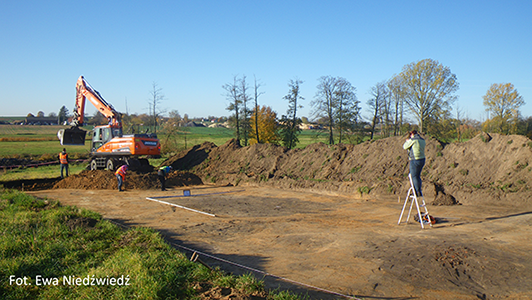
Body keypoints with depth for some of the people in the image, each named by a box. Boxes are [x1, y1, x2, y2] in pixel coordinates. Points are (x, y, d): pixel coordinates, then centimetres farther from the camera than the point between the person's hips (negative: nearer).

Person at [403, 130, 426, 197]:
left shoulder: (413, 140, -12)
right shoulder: (422, 140, 12)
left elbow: (405, 147, -3)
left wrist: (407, 141, 15)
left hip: (415, 160, -8)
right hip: (422, 159, 8)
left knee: (414, 177, 0)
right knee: (418, 176, 17)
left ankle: (418, 193, 1)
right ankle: (419, 192, 20)